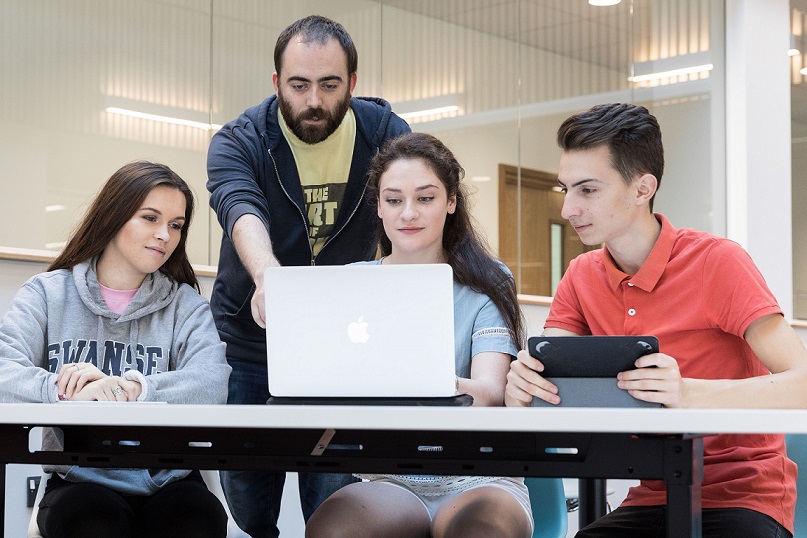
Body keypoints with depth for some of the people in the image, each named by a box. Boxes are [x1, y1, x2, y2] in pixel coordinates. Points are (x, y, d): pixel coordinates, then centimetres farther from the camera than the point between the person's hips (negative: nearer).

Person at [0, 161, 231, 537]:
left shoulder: (185, 305, 9)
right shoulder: (48, 293, 8)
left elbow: (212, 384, -11)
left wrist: (131, 388, -25)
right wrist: (66, 390, -27)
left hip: (167, 482, 1)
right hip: (80, 481, -1)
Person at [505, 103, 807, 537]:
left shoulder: (717, 262, -10)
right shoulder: (582, 278, 7)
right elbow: (542, 381, 0)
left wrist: (690, 393, -37)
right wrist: (520, 387, -24)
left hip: (741, 497, -4)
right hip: (653, 498, 5)